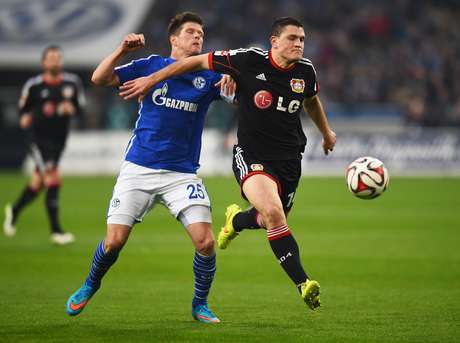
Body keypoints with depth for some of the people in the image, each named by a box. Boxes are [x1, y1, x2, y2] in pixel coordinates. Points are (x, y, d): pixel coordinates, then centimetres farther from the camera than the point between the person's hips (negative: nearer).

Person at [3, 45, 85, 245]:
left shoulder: (72, 83, 1)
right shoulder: (33, 86, -6)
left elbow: (80, 106, 9)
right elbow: (23, 108, 6)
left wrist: (70, 109, -12)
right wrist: (25, 118, -15)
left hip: (59, 140, 5)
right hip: (39, 139, -5)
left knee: (38, 184, 14)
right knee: (54, 181, -16)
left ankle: (14, 210, 42)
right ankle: (56, 231, -11)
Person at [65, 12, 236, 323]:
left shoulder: (208, 77, 5)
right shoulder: (151, 66, 3)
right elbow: (99, 78, -4)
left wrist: (231, 83, -29)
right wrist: (122, 50, -17)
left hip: (182, 174, 1)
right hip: (138, 169, -1)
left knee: (205, 241, -14)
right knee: (114, 241, -5)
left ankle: (200, 304, 10)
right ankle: (90, 286, 26)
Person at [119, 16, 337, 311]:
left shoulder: (305, 71, 0)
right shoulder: (249, 60, -14)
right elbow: (199, 62, -5)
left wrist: (326, 131, 38)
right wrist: (152, 79, -3)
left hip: (289, 159, 5)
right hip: (251, 157, -5)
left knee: (272, 221, 11)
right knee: (273, 212, -29)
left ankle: (236, 220, 47)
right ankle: (303, 283, -29)